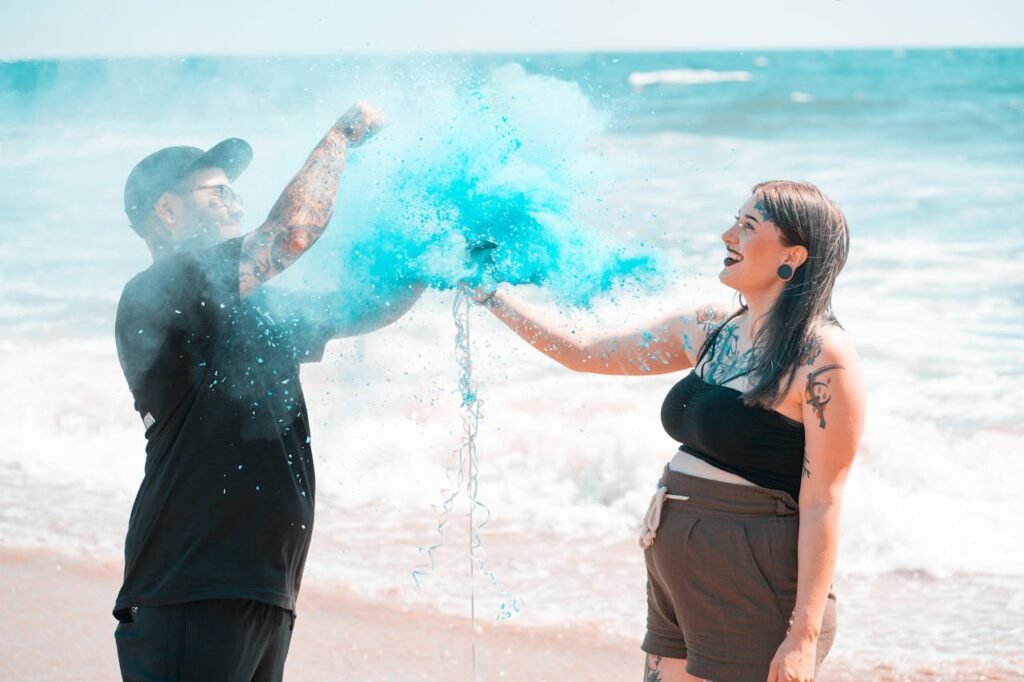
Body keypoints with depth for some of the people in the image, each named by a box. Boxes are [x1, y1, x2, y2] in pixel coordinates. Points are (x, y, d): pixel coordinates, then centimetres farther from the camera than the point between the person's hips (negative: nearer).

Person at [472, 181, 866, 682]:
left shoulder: (823, 356, -14)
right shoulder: (710, 329, 8)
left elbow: (821, 505, -16)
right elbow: (583, 351, 17)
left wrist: (804, 636, -18)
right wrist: (492, 294, 15)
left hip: (755, 599, -8)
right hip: (678, 585, 8)